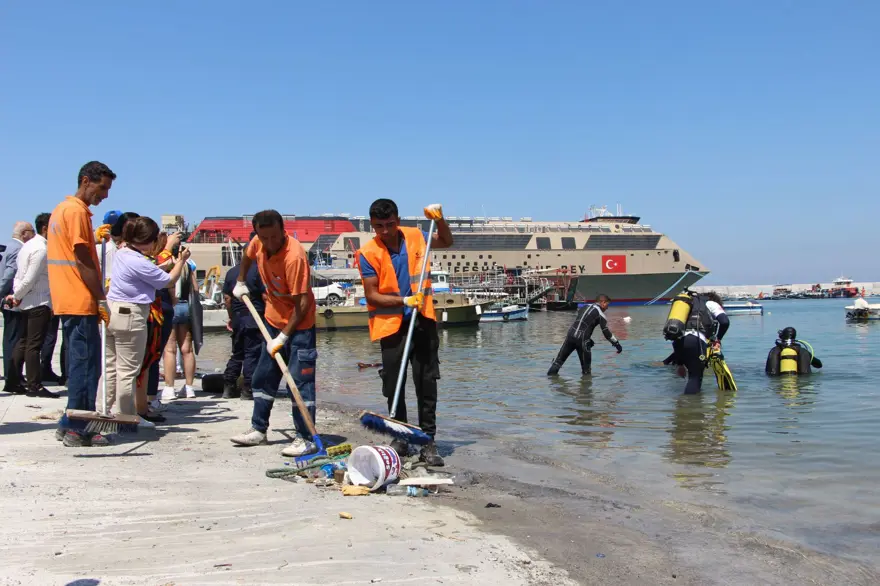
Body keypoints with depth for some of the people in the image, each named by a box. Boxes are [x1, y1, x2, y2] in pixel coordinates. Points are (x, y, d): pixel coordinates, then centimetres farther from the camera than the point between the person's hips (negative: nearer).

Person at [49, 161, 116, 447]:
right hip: (80, 301, -10)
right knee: (86, 364, -5)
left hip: (68, 301, 10)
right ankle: (78, 430, -1)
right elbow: (83, 261, -16)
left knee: (79, 362, 14)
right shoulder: (77, 211, -12)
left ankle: (70, 424, 19)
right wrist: (102, 300, -15)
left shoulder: (61, 209, 19)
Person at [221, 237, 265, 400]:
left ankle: (229, 387, 16)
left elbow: (227, 297, 12)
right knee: (252, 354, -2)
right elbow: (266, 297, -15)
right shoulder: (259, 270, -10)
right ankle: (248, 390, -2)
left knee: (237, 353, 16)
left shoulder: (231, 272, 10)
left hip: (237, 318, 6)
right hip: (254, 319, -6)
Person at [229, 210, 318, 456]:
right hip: (273, 320, 8)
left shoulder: (294, 256, -29)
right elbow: (248, 255, 22)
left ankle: (305, 439, -2)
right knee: (263, 377, 16)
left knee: (301, 381, -8)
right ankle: (258, 430, 28)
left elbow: (302, 303, -28)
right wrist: (240, 282, 23)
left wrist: (283, 337, -25)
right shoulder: (258, 243, -7)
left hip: (298, 325, -8)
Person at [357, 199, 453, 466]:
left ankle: (428, 441, 7)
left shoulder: (415, 237, 2)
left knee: (427, 383, 1)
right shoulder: (368, 253, -9)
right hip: (392, 324, -2)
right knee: (394, 385, 5)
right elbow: (371, 295, -12)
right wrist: (405, 300, -22)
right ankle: (400, 438, 21)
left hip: (422, 321, 2)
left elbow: (446, 242, 21)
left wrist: (439, 219, 3)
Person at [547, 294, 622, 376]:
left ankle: (552, 372, 18)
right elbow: (606, 331, -3)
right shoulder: (600, 313, -1)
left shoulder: (585, 307, 19)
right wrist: (616, 344, 5)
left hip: (571, 334, 6)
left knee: (561, 356, 15)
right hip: (582, 339, -6)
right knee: (586, 362, 8)